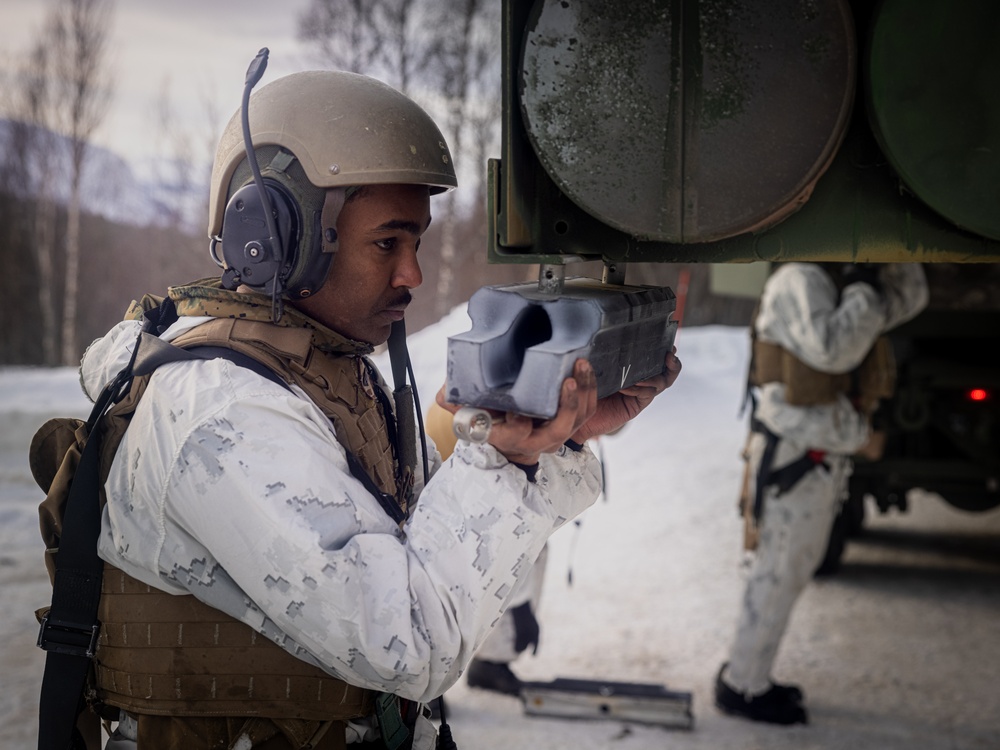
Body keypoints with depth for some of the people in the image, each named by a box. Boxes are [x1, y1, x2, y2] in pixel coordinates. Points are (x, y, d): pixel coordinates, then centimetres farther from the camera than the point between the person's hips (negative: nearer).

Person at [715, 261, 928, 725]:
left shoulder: (839, 284, 13)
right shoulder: (799, 281, -16)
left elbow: (908, 299, 14)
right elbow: (832, 349, -29)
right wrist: (865, 289, -20)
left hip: (825, 458, 10)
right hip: (793, 460, -10)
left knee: (789, 575, 17)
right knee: (776, 578, -1)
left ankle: (746, 673, 28)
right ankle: (742, 687, 10)